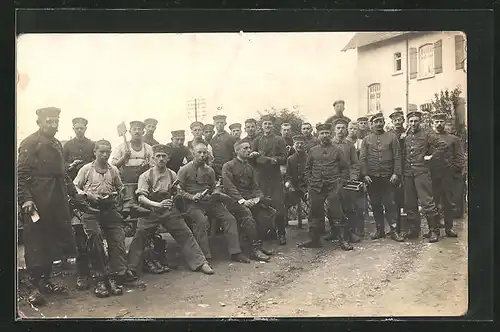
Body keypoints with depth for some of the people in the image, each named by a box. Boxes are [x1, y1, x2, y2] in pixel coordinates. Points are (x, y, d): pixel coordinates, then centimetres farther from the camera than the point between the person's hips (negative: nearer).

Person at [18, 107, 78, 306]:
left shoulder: (57, 144, 18)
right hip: (38, 200, -8)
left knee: (53, 240, 11)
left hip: (57, 200, 8)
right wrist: (25, 199, -21)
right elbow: (21, 174, -12)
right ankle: (34, 286, 6)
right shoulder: (30, 143, -6)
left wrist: (73, 192, 18)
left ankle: (45, 281, 22)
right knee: (36, 242, -2)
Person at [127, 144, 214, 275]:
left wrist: (175, 197, -4)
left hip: (170, 210, 3)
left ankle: (200, 263, 3)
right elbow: (141, 198, -11)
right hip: (150, 210, -3)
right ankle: (130, 269, -10)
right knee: (139, 236, -17)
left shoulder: (172, 175, 12)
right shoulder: (145, 176, 0)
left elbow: (177, 194, 20)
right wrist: (158, 204, -26)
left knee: (185, 234, -4)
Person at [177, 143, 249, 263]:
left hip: (209, 201, 5)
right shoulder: (184, 170, 2)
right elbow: (179, 190, -1)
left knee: (229, 218, -13)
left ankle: (235, 253, -10)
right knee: (201, 220, -35)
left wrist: (214, 193, 7)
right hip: (192, 204, -5)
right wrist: (192, 197, -15)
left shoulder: (210, 170, 18)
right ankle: (205, 256, -32)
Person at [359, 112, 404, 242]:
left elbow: (397, 157, 1)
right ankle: (379, 230, 15)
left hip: (387, 177, -1)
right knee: (375, 205, 7)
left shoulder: (391, 138, 6)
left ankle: (393, 230, 2)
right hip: (372, 178, 2)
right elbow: (362, 158, 3)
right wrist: (365, 174, -6)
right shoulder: (366, 139, 8)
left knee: (390, 204, -2)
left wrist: (396, 173, -8)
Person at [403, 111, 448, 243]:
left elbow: (442, 145, -6)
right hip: (408, 173, 6)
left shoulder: (426, 135, 0)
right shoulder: (406, 137, 15)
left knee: (427, 202, -9)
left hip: (421, 172, -6)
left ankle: (434, 231, -2)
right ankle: (414, 229, 20)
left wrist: (432, 156, -6)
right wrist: (402, 172, 13)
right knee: (409, 204, 9)